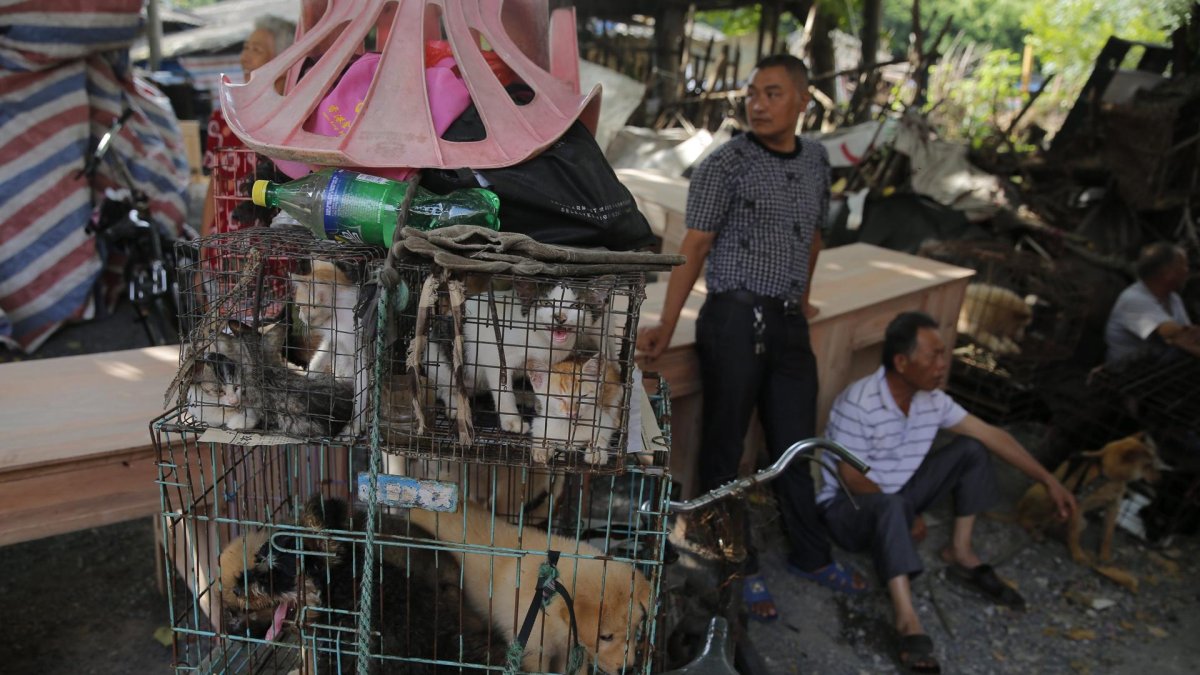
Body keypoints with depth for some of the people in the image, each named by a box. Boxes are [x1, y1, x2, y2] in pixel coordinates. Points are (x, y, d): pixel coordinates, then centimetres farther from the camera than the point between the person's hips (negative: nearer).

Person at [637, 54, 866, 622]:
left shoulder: (816, 160, 10)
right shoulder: (725, 165, -8)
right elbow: (694, 246, -12)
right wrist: (667, 325, -20)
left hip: (789, 324, 6)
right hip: (736, 320, -5)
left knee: (795, 444, 17)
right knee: (725, 448, 6)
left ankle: (810, 557, 35)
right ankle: (739, 567, 24)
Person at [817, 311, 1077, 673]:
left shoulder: (932, 400, -6)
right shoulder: (858, 404, -28)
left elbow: (992, 435, 2)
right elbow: (851, 479, -24)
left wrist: (1049, 481, 2)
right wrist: (907, 517, -17)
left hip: (897, 498, 7)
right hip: (848, 506, -7)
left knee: (972, 450, 0)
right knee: (890, 506, -41)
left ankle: (960, 552, 5)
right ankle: (908, 621, -42)